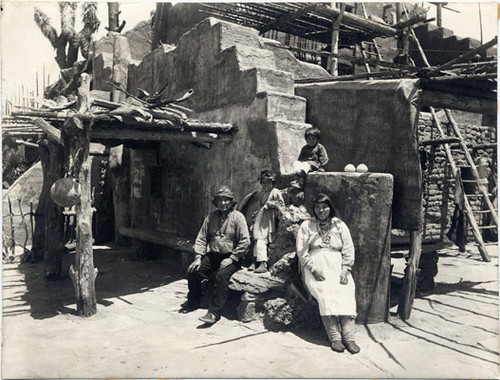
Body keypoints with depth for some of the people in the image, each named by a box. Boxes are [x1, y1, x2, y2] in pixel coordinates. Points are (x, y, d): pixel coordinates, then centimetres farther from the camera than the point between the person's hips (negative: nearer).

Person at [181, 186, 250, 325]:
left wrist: (231, 259, -16)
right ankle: (193, 302, 11)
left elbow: (245, 241, -12)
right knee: (193, 270, -11)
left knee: (221, 275, -31)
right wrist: (198, 257, -4)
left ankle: (215, 311, -23)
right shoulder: (211, 217, 8)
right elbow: (201, 238, 8)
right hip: (213, 255, 5)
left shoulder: (237, 217, -7)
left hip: (231, 257, -5)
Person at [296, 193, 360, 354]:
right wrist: (313, 269, -11)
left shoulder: (339, 225, 12)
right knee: (326, 293, -28)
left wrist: (345, 270, -6)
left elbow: (348, 250, 8)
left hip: (338, 267, 2)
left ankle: (348, 337, -24)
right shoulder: (307, 226, 7)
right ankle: (334, 337, -25)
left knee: (346, 293, -24)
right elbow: (302, 251, 0)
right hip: (316, 268, -2)